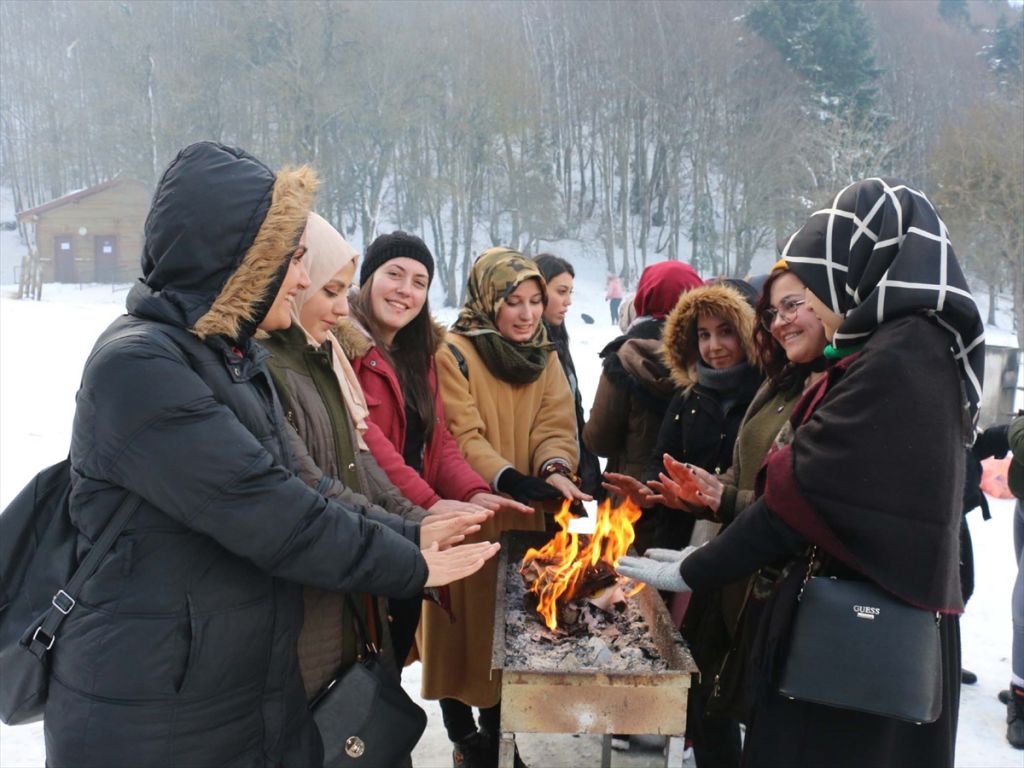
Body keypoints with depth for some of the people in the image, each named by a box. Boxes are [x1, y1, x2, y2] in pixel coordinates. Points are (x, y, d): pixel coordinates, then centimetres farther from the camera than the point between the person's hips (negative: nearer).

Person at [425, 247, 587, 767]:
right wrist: (510, 479, -35)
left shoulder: (544, 358, 8)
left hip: (522, 516, 5)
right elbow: (462, 438, -19)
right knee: (464, 625, 6)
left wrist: (555, 470, -23)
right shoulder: (454, 354, -11)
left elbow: (556, 427, -2)